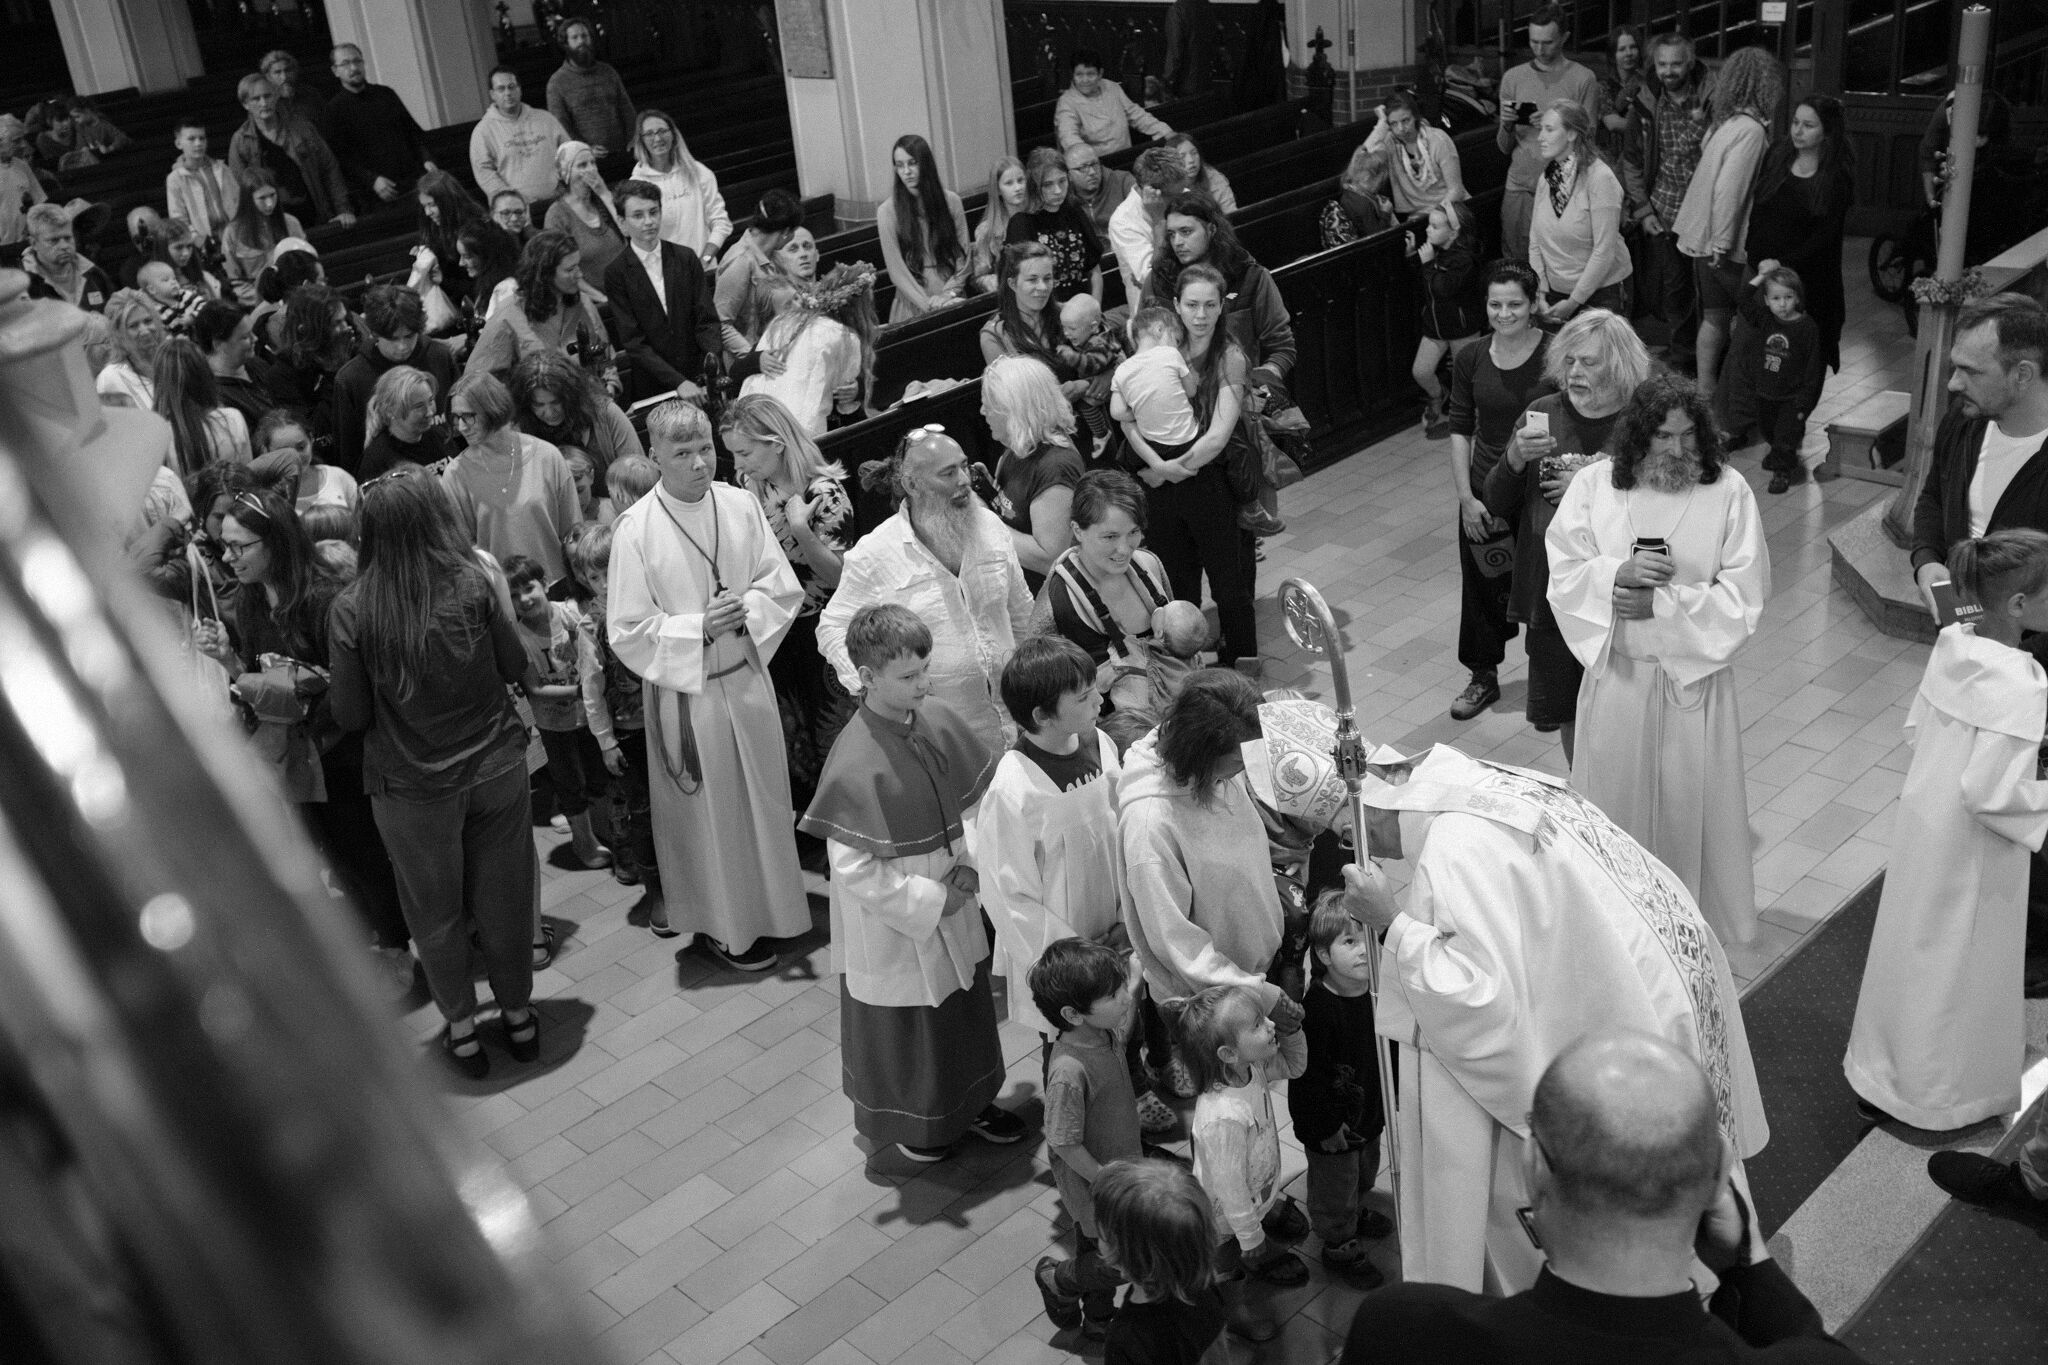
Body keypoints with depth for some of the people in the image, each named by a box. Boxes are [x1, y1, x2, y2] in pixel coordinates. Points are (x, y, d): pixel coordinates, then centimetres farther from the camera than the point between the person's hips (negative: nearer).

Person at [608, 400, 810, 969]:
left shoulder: (742, 505, -3)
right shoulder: (635, 529, -14)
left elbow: (784, 587, 2)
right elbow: (627, 632, -11)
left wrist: (746, 610, -17)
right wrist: (700, 628, -20)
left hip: (748, 677, 4)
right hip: (684, 691, -4)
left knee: (764, 799, 16)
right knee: (708, 812, 9)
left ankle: (770, 908, 36)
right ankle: (722, 926, 27)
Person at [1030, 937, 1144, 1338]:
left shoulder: (1104, 1030, -15)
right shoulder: (1070, 1071, -39)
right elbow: (1065, 1145, -26)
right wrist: (1111, 1184, -19)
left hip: (1122, 1164, 8)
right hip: (1093, 1178, -8)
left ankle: (1098, 1319, 50)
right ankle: (1056, 1279, 33)